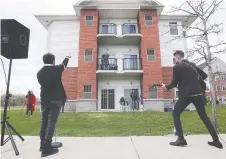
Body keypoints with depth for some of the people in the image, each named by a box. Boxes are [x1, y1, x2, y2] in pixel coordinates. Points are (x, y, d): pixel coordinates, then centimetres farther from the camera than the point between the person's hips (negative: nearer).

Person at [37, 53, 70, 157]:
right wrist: (67, 58, 35)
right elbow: (64, 64, 14)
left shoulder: (39, 72, 4)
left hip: (44, 100, 5)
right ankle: (47, 148, 1)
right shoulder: (56, 69, -7)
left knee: (44, 122, 15)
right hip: (56, 100, -5)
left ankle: (43, 145, 27)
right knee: (51, 123, -2)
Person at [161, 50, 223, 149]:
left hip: (186, 94, -6)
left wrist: (166, 87, 15)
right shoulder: (192, 65, 15)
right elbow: (204, 76, 20)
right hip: (198, 93, 6)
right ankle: (216, 141, 20)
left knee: (175, 114, 8)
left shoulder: (177, 67, -3)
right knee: (204, 116, 17)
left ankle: (181, 139, 3)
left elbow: (174, 83, -2)